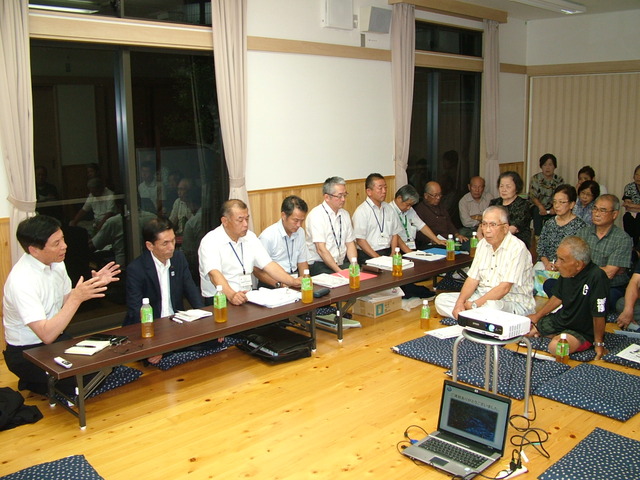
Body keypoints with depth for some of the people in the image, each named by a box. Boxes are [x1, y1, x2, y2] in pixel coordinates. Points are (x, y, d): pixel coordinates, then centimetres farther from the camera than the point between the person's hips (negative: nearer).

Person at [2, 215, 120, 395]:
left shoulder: (55, 263, -4)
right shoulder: (22, 281, -28)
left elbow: (66, 300, 11)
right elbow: (46, 335, -31)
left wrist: (94, 284, -6)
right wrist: (77, 297, -35)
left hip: (56, 338, 8)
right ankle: (34, 383, 5)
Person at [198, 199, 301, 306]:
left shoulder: (250, 237, 11)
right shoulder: (210, 241, -10)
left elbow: (268, 265, 7)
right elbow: (214, 274, -24)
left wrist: (293, 281, -7)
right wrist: (231, 295, -42)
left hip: (248, 296, 6)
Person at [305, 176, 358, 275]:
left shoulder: (345, 214, 12)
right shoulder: (316, 215, -10)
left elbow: (350, 244, 12)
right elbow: (321, 249, -16)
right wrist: (339, 271, -19)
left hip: (342, 263, 6)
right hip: (319, 265, -6)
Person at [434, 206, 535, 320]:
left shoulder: (517, 248, -16)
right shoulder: (483, 244, 9)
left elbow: (504, 288, -21)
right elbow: (473, 279, 6)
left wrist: (474, 305, -22)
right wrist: (460, 302, -11)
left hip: (513, 302, -8)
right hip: (483, 296, 8)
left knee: (492, 306, -42)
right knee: (441, 300, -5)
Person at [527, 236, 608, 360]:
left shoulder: (596, 277, -30)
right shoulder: (567, 272, -5)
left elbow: (598, 315, -24)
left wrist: (598, 344, -17)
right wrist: (538, 315, 15)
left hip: (583, 331, -7)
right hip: (560, 320, 7)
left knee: (556, 347, -35)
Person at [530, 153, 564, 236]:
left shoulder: (559, 180, 7)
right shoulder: (535, 178, 3)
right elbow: (532, 196, -5)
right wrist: (540, 206, -25)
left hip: (552, 210, 1)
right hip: (538, 208, -1)